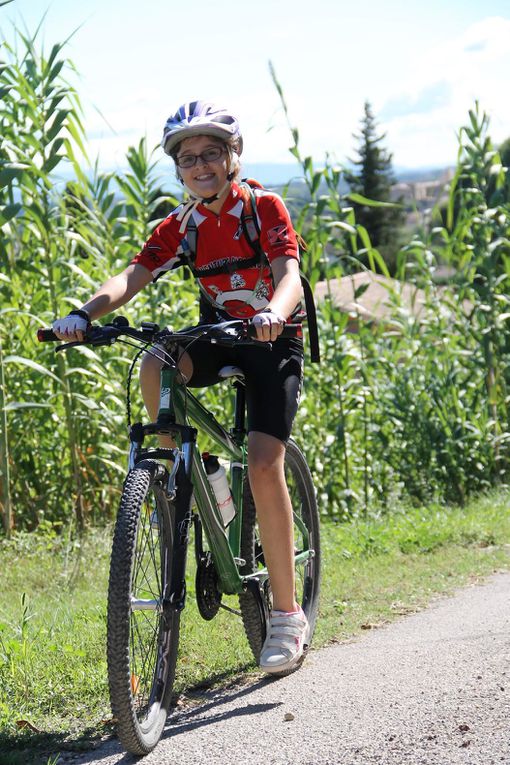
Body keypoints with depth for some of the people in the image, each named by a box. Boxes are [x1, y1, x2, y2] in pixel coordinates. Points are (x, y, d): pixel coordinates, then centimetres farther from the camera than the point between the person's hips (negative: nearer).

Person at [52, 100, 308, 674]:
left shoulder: (264, 208, -13)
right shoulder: (180, 226, -3)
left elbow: (288, 273, -27)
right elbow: (135, 275, -17)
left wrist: (274, 313, -51)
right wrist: (86, 313, -37)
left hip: (272, 343, -4)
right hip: (216, 336, 4)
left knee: (264, 465, -19)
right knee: (154, 369, -30)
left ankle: (287, 615, -10)